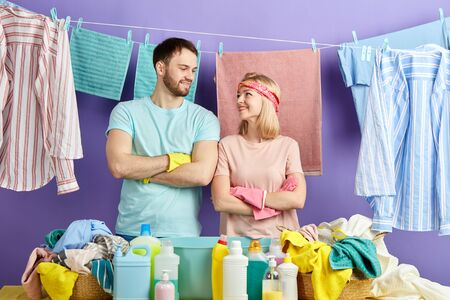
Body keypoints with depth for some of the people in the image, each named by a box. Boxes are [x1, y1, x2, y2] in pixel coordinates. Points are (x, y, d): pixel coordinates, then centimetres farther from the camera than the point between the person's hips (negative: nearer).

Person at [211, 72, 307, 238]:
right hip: (237, 238, 0)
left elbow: (298, 199, -6)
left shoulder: (288, 145, 6)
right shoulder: (227, 145, 6)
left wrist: (244, 194, -7)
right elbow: (220, 202, -4)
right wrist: (273, 206, -6)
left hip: (280, 237, 1)